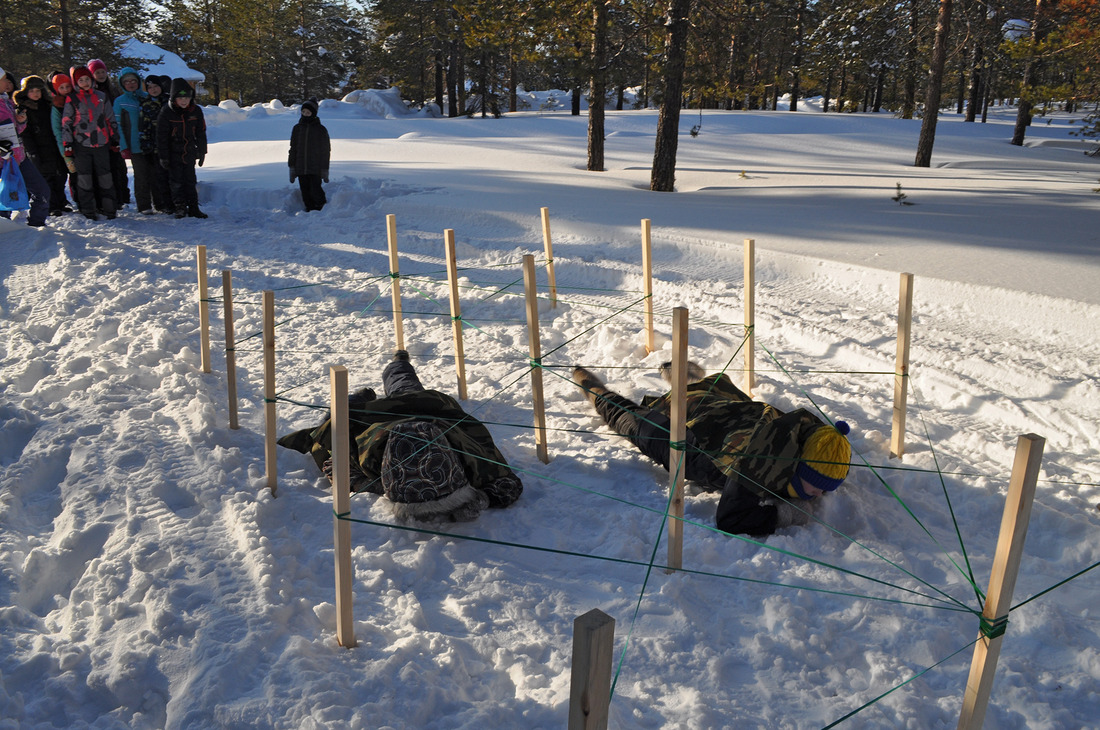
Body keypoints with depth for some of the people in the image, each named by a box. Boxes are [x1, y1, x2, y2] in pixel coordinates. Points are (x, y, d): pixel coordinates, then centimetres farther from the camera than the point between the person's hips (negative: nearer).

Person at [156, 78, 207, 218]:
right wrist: (163, 157, -9)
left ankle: (193, 208, 13)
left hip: (189, 153, 3)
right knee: (176, 181, 1)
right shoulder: (166, 112, -12)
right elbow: (161, 136, -8)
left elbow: (201, 133, 9)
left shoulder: (196, 111, -2)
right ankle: (180, 207, 11)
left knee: (190, 181, 7)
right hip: (173, 153, -2)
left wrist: (202, 152, 9)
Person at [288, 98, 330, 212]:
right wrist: (292, 168, 7)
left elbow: (325, 151, 2)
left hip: (315, 169, -4)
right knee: (305, 194, 5)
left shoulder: (321, 129, 1)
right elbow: (293, 149, 13)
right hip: (301, 169, 4)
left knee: (316, 192, -11)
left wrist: (325, 170, -3)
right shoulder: (297, 128, 10)